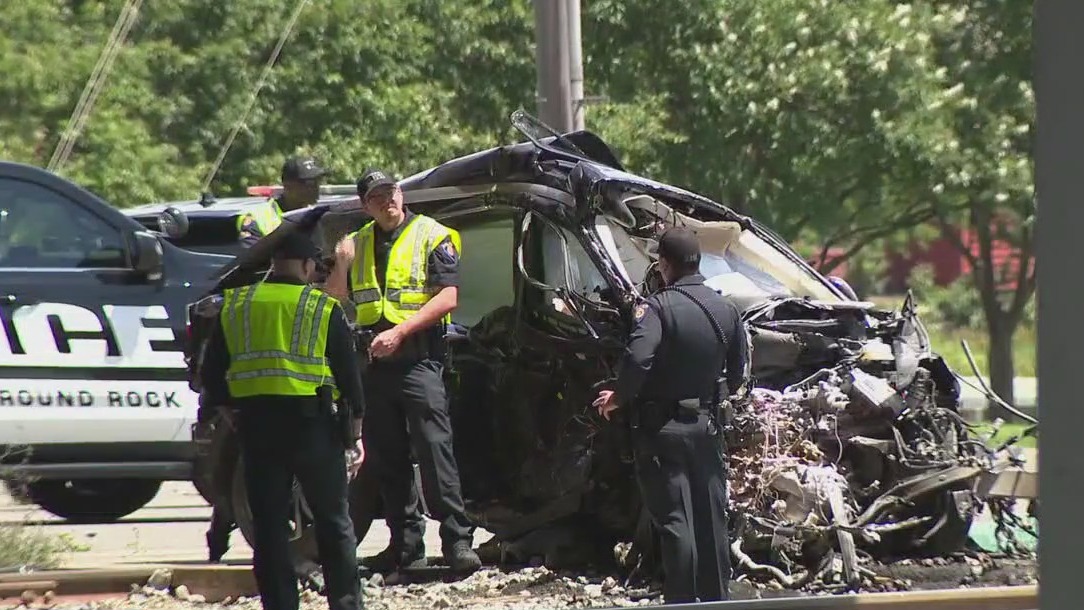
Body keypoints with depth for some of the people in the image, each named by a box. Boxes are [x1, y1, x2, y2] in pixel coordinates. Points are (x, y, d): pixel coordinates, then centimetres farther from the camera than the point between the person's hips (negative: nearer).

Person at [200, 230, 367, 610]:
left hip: (255, 424, 2)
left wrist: (231, 407, 24)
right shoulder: (324, 309, -2)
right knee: (333, 522, 7)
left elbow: (212, 375, 10)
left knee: (268, 525, 6)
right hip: (311, 422, -2)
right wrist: (356, 433, 6)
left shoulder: (234, 307, 7)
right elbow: (348, 374, -1)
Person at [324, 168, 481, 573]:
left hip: (417, 356, -6)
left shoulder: (432, 237, 0)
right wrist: (340, 264, -2)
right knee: (387, 460, 7)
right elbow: (334, 298, 19)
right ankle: (405, 545, 13)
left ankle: (458, 541, -16)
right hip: (374, 361, 6)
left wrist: (398, 332, -17)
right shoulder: (358, 244, 17)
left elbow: (447, 297, -10)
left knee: (434, 449, -14)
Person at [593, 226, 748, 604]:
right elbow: (736, 375, 10)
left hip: (663, 429, -6)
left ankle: (681, 602, -5)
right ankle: (716, 597, 21)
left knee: (674, 520, -4)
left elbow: (637, 360, -29)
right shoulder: (726, 310, 5)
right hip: (707, 426, 6)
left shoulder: (658, 307, -16)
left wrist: (619, 397, -12)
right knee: (711, 519, 14)